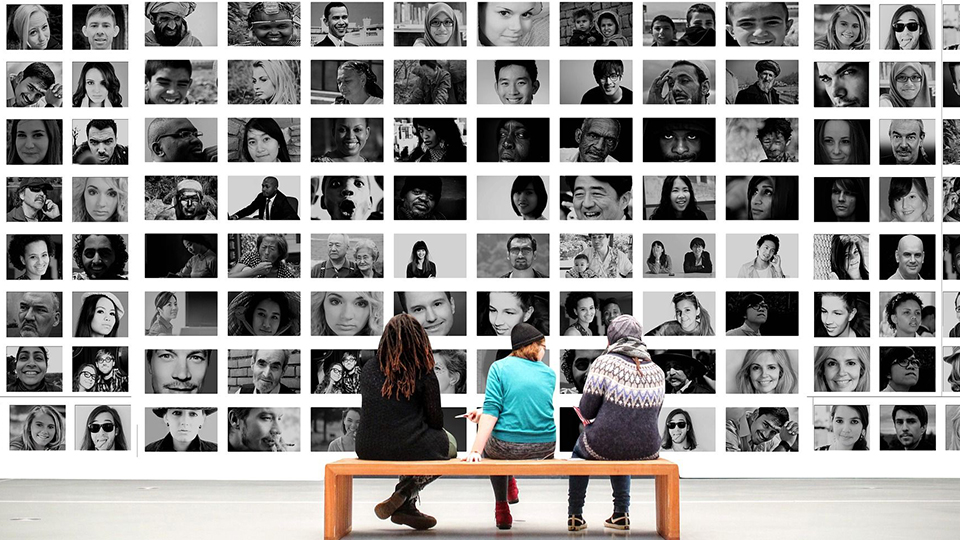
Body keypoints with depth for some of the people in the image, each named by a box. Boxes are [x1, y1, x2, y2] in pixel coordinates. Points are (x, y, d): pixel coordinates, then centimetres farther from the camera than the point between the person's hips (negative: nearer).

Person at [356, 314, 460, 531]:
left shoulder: (368, 370, 4)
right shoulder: (425, 375, -8)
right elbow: (435, 420, -4)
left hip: (368, 448, 5)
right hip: (409, 448, -5)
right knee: (449, 443, 26)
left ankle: (406, 506, 25)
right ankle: (403, 497, 8)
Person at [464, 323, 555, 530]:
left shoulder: (499, 367, -2)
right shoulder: (549, 374, 8)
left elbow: (492, 411, -13)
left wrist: (476, 450, -16)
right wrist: (483, 414, 20)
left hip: (506, 448, -3)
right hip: (545, 449, 3)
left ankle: (502, 509, 35)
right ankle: (510, 486, 49)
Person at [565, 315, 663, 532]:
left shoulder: (604, 363, -12)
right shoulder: (657, 371, 2)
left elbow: (586, 411, -9)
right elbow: (654, 414, 12)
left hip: (603, 446, -4)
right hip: (646, 450, 4)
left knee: (580, 448, 32)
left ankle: (575, 515, 34)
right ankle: (621, 513, 33)